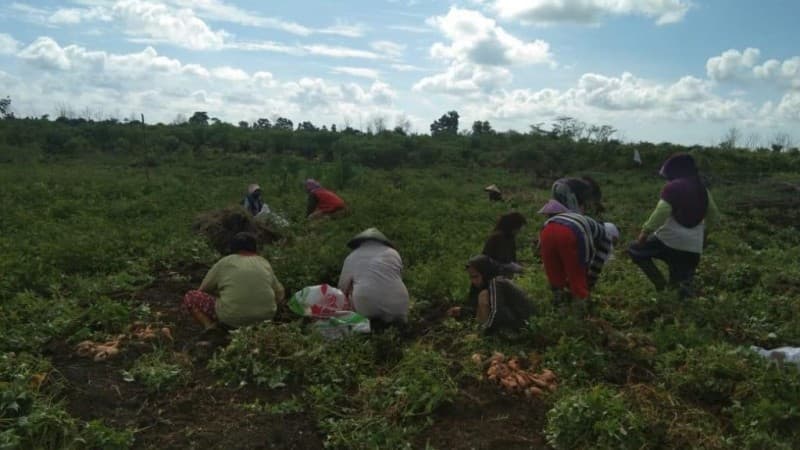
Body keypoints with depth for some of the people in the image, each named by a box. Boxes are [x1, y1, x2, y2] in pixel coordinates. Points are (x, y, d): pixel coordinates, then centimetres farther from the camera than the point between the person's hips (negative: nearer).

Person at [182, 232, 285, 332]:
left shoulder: (223, 263, 5)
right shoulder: (265, 264, 12)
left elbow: (203, 290, 13)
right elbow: (279, 295, 16)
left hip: (231, 319, -4)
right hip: (263, 318, 4)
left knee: (190, 297, 13)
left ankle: (210, 326, -6)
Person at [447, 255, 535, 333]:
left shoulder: (495, 283, -21)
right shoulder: (487, 282, 6)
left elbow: (495, 311, -29)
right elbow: (480, 308, 11)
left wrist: (485, 329, -21)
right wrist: (462, 310, 2)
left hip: (520, 318, -10)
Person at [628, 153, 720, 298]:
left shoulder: (672, 187, -10)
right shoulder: (701, 188, 11)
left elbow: (661, 213, -20)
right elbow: (714, 215, 20)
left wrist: (645, 232, -12)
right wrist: (705, 233, 33)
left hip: (670, 240, -6)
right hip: (693, 247, 6)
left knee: (635, 250, 12)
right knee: (682, 280, 24)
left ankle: (660, 283, -1)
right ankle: (684, 284, -10)